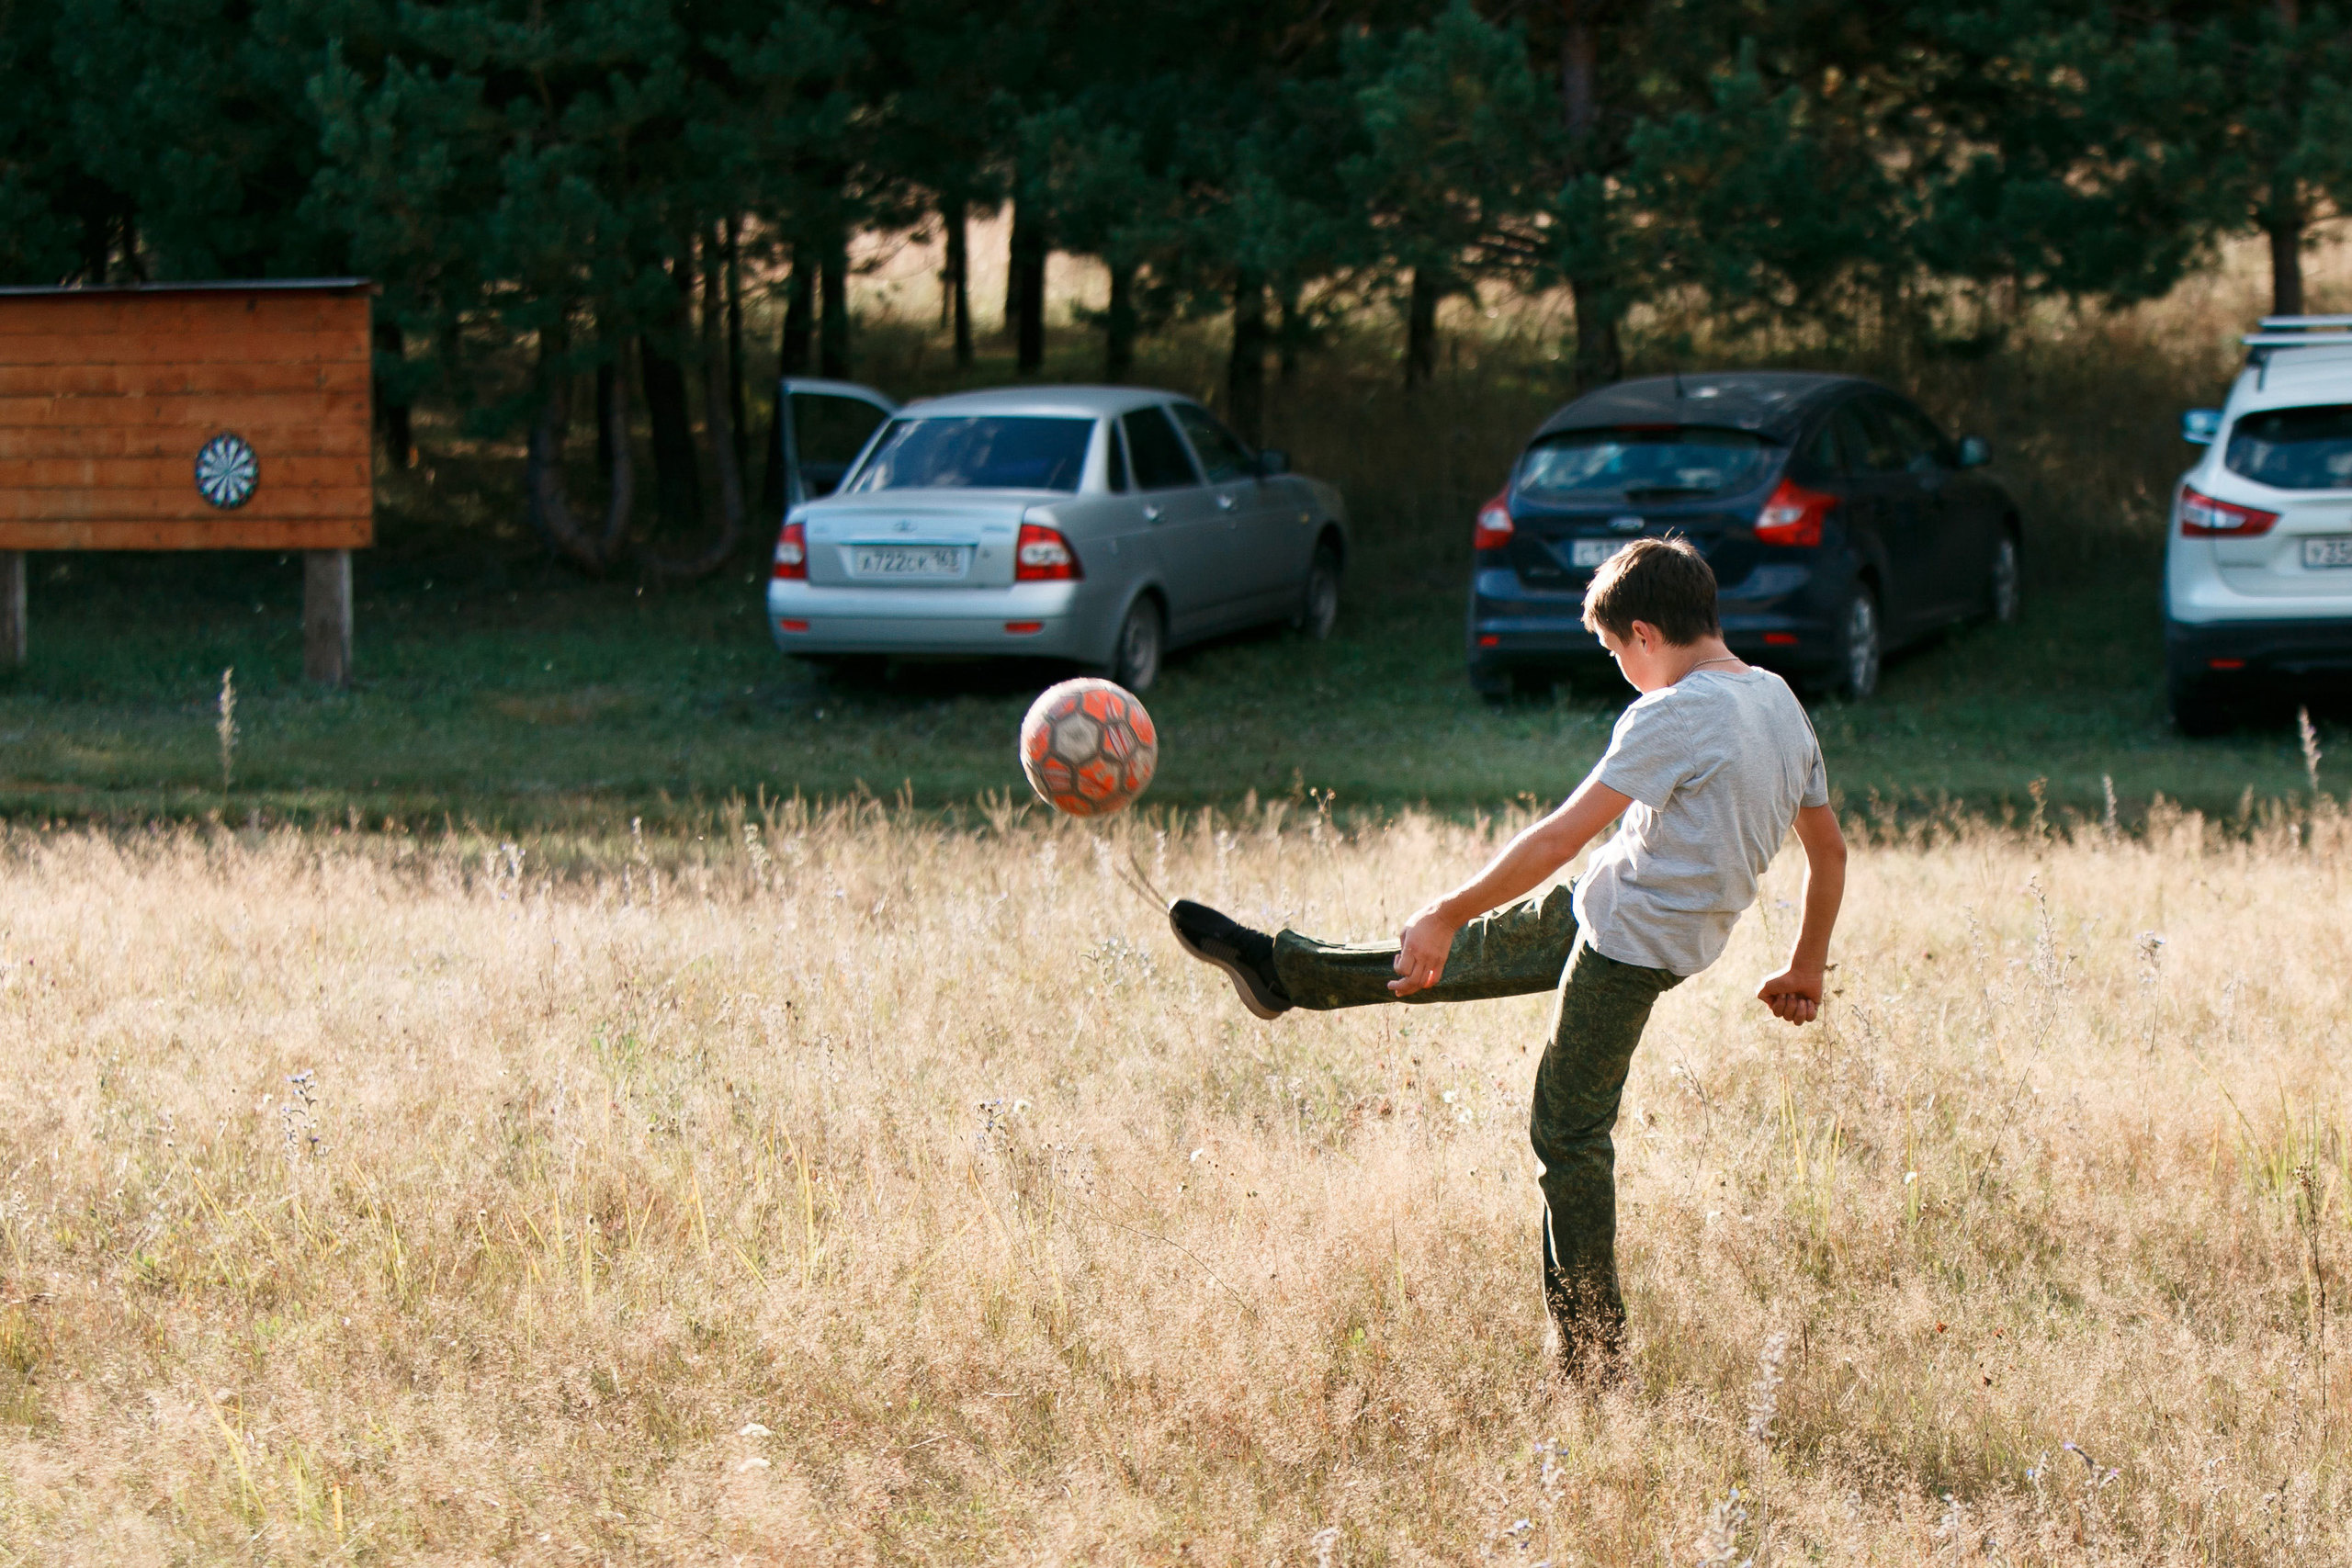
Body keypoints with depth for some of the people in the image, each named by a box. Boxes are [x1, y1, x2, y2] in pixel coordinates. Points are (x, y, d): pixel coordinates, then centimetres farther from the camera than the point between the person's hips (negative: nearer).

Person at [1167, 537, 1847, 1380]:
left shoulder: (1676, 717, -23)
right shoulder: (1780, 702, 3)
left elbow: (1559, 838, -23)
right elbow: (1829, 849, 12)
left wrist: (1446, 915, -16)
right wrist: (1806, 968, 23)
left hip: (1629, 940, -9)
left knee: (1569, 1134, -1)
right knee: (1469, 952, 21)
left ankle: (1592, 1361, 3)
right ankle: (1280, 969, 36)